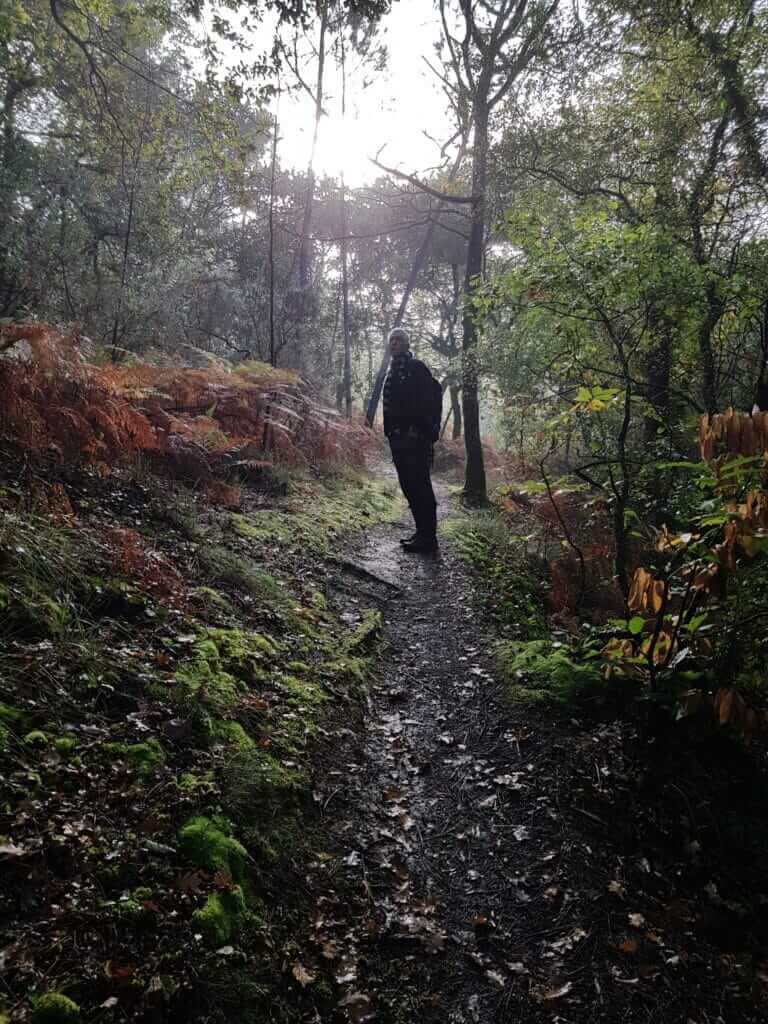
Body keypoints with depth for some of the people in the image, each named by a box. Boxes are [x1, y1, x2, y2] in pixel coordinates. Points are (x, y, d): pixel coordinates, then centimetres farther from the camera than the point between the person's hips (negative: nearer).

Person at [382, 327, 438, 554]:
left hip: (414, 437, -9)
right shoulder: (392, 371, 21)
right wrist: (390, 431, 17)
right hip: (397, 437, 9)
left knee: (419, 486, -9)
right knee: (409, 486, 11)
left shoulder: (416, 368, -5)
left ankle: (427, 537, -5)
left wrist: (418, 431, -22)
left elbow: (425, 401, -14)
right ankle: (422, 533, 19)